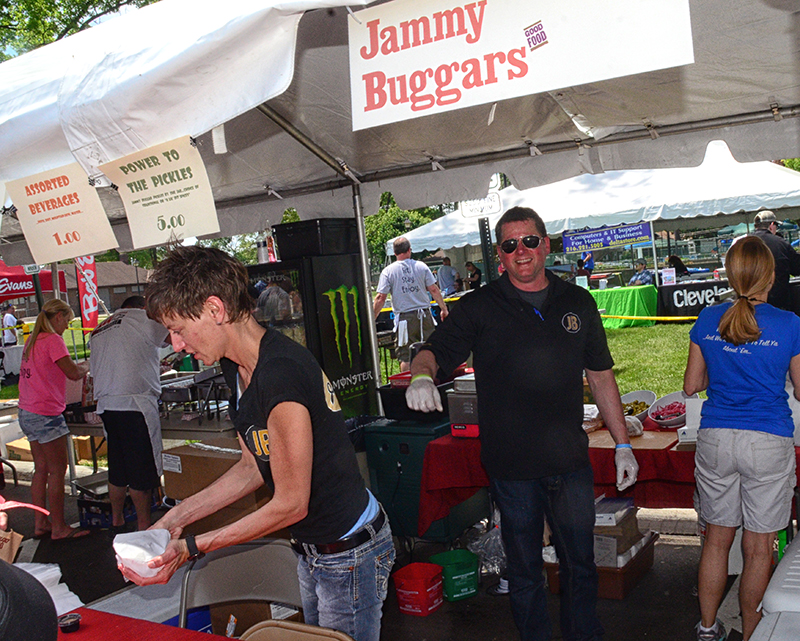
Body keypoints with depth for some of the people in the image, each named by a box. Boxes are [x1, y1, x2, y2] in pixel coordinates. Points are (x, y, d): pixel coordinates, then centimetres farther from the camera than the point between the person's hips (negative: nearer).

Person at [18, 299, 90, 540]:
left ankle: (40, 523, 20)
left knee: (42, 469, 14)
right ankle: (59, 527, 6)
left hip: (27, 413, 9)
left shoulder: (32, 340, 14)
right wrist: (87, 366, 1)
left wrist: (78, 366, 13)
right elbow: (73, 373, -19)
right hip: (46, 414, -9)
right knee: (57, 470, -1)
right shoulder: (53, 340, -14)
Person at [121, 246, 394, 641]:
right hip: (312, 549, 9)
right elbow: (254, 467, 10)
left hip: (348, 552, -9)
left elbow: (290, 504, -22)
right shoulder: (237, 367, 3)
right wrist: (177, 518, 3)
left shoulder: (279, 375, -29)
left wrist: (191, 548, -15)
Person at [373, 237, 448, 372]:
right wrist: (443, 308, 12)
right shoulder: (421, 266, 2)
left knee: (405, 356, 2)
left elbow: (380, 298, -7)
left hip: (404, 317, -2)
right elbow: (434, 290, 2)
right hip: (424, 314, 2)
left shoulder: (388, 271, -3)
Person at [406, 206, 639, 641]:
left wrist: (622, 445, 11)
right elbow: (434, 351, -7)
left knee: (580, 564, 16)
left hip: (571, 461, 3)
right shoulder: (479, 307, -2)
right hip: (512, 466, -2)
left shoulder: (577, 303, 6)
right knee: (524, 569, 13)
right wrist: (422, 374, -31)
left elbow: (600, 375, 11)